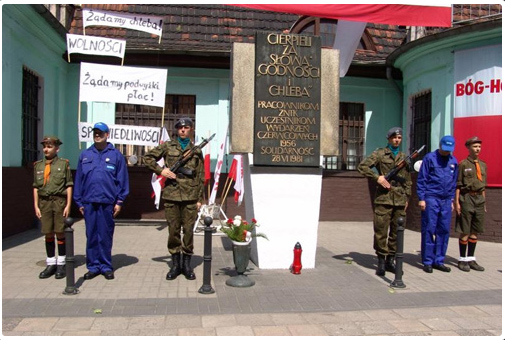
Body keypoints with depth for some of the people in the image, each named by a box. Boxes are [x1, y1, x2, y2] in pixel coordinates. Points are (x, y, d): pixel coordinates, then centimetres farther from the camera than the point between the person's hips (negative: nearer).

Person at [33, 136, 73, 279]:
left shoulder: (63, 164, 1)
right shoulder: (38, 165, 11)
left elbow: (69, 185, -1)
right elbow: (35, 187, 12)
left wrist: (68, 205, -7)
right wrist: (36, 206, 6)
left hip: (59, 201, -3)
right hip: (44, 202, 3)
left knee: (60, 233, 2)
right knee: (48, 234, 7)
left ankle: (61, 264, 13)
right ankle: (51, 264, 18)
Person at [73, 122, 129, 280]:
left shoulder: (115, 155, 3)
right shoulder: (85, 155, 11)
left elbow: (122, 179, 0)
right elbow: (78, 179, 10)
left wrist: (119, 201, -4)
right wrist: (79, 202, 6)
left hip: (107, 202, -2)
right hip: (89, 202, 3)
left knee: (105, 235, 5)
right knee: (91, 236, 8)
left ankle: (106, 266, 16)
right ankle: (93, 266, 18)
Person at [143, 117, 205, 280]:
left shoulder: (196, 150, 9)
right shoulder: (167, 146, 7)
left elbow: (201, 177, 9)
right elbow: (148, 157, 10)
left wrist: (200, 199, 4)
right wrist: (160, 170, -5)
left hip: (190, 197, 0)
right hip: (171, 195, 0)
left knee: (188, 230, 4)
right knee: (173, 231, 6)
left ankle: (187, 264, 17)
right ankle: (175, 264, 18)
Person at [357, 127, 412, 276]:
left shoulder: (404, 157, 17)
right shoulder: (380, 154, 3)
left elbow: (408, 180, 20)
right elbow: (362, 166, -5)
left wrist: (407, 198, 14)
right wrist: (377, 177, -14)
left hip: (400, 200, 4)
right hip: (383, 198, -4)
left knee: (396, 231, 7)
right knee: (381, 230, -3)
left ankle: (390, 260, 19)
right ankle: (381, 261, 7)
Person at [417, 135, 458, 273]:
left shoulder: (454, 161, 13)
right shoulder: (430, 158, -2)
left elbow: (454, 183, 19)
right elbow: (421, 180, -3)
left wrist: (452, 200, 15)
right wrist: (421, 198, -9)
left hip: (446, 200, 5)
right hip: (431, 198, -5)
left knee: (444, 231, 7)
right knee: (429, 230, -2)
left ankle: (439, 260, 17)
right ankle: (427, 261, 6)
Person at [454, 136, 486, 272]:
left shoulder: (483, 165, 14)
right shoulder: (463, 164, -4)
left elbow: (483, 186, 18)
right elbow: (458, 185, -7)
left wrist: (484, 203, 16)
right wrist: (457, 202, -11)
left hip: (479, 199, 6)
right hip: (467, 198, -6)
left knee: (474, 232, 10)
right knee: (465, 232, -1)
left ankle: (471, 259, 20)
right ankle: (462, 260, 9)